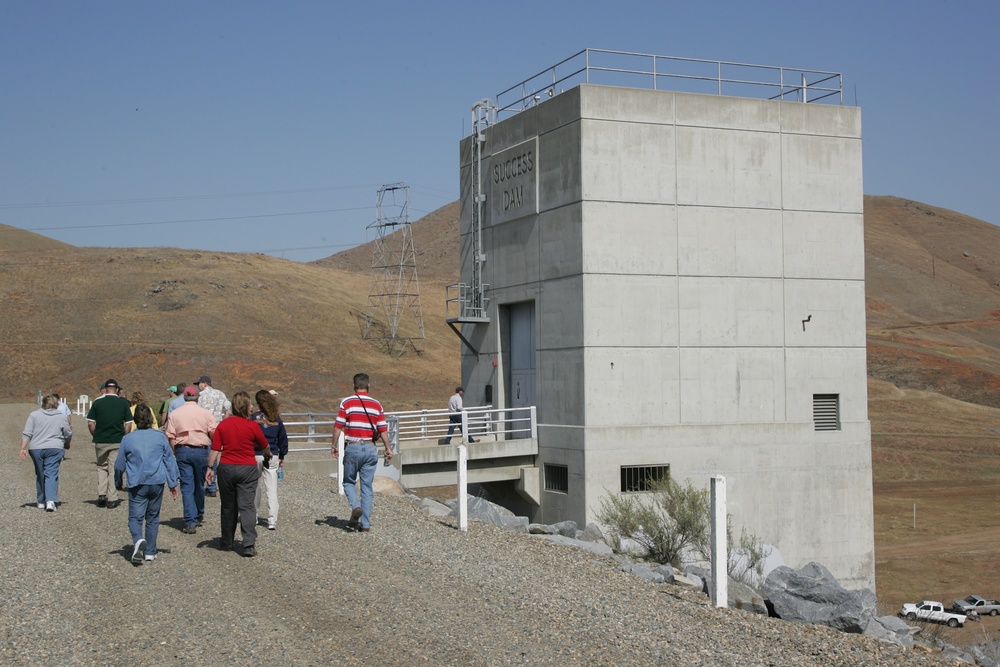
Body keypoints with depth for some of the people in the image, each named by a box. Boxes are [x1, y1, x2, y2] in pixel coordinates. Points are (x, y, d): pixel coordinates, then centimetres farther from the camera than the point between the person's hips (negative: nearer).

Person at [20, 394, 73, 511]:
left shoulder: (34, 415, 5)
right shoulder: (61, 417, 4)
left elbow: (26, 434, -2)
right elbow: (68, 435, 10)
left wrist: (23, 448, -1)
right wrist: (66, 445, 28)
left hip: (36, 449, 2)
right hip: (54, 449, -2)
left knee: (40, 475, 14)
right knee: (51, 474, -4)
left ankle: (41, 501, 21)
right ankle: (50, 500, -20)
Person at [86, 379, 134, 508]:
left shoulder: (97, 402, 0)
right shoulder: (123, 403, 0)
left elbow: (90, 423, -2)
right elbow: (128, 424, -2)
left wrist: (95, 435, 11)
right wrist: (124, 438, 9)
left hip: (100, 441, 1)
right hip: (117, 441, -1)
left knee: (102, 467, 17)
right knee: (114, 468, 5)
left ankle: (101, 495, 7)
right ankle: (112, 499, 3)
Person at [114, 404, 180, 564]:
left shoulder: (128, 438, -2)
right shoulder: (160, 436, 0)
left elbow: (119, 464, 6)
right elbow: (169, 459, 3)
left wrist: (118, 483, 23)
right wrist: (173, 483, 10)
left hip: (137, 484, -2)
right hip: (157, 483, 2)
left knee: (135, 517, 2)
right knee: (153, 518, 13)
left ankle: (138, 540, -26)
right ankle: (150, 552, 15)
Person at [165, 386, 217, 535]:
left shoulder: (174, 414, 3)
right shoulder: (205, 413, -1)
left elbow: (170, 437, -1)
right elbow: (214, 433, -5)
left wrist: (176, 452, 7)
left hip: (182, 451, 0)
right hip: (201, 451, 0)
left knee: (187, 487, 0)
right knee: (199, 485, 16)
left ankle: (190, 522, -7)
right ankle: (199, 516, 32)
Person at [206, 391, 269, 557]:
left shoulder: (223, 425, 0)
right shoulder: (252, 425, -6)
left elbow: (215, 449, -2)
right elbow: (265, 446, 7)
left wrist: (210, 468, 6)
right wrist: (268, 455, 28)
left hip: (226, 468, 3)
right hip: (247, 468, -3)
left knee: (228, 507, 15)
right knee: (246, 506, -3)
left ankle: (226, 542, 26)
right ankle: (249, 544, -12)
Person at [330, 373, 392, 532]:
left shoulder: (347, 403, -3)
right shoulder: (376, 405, 4)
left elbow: (338, 427, -5)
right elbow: (383, 430, 3)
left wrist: (334, 446, 3)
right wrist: (388, 449, 13)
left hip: (352, 447, -2)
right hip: (370, 448, 2)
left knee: (349, 482, 15)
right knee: (367, 487, 7)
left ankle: (356, 507, -11)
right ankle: (365, 523, 6)